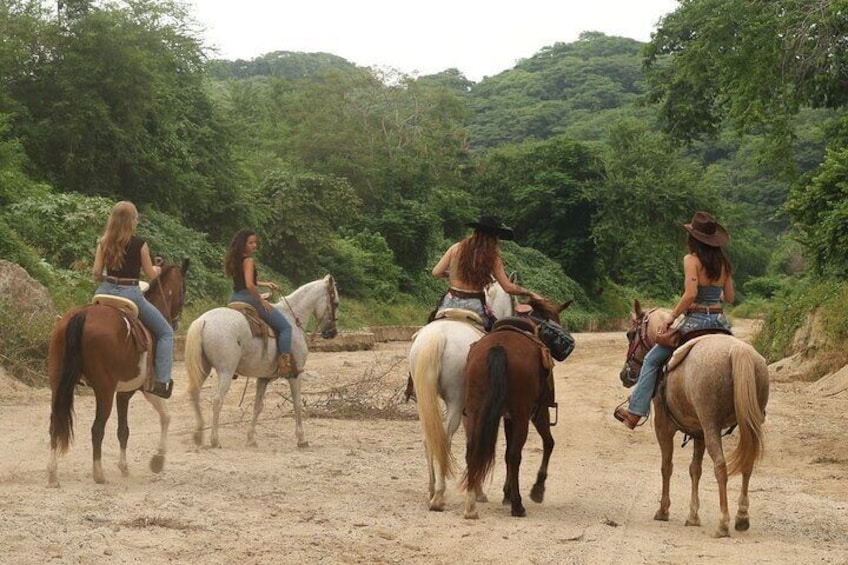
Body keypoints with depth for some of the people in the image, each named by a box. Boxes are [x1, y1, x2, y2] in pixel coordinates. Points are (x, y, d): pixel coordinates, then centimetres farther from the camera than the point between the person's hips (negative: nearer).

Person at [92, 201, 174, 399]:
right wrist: (158, 270, 21)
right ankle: (161, 381, -1)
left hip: (105, 292, 5)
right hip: (130, 293, -4)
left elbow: (96, 274, 3)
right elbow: (150, 275, -2)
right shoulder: (139, 243, -9)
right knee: (165, 333, 9)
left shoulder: (104, 243, 3)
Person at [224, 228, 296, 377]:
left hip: (234, 298, 9)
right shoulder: (249, 260, -15)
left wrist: (265, 284, 23)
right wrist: (262, 300, -14)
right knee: (285, 327, 0)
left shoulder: (235, 260, 11)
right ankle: (285, 365, -10)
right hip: (249, 298, -9)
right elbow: (249, 285, -26)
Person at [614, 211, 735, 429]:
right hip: (720, 320, 6)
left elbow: (690, 294, -21)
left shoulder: (692, 259, -10)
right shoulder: (724, 263, 7)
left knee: (652, 360, 7)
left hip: (696, 320, -6)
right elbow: (729, 298, 12)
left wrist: (670, 318, -12)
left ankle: (635, 413, 2)